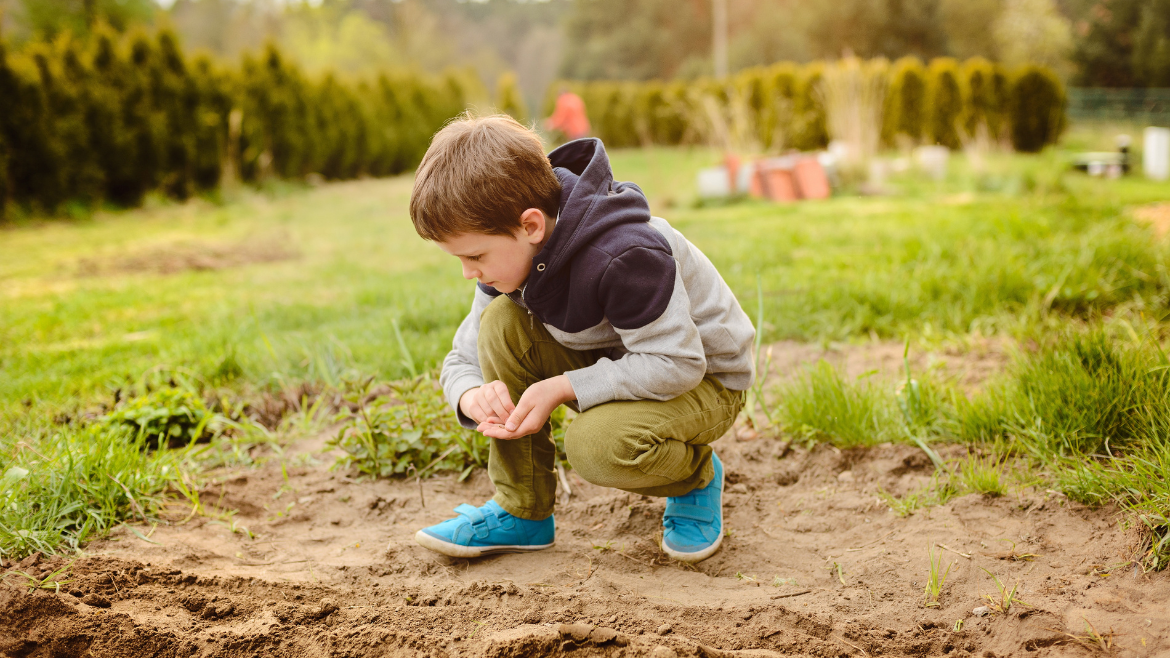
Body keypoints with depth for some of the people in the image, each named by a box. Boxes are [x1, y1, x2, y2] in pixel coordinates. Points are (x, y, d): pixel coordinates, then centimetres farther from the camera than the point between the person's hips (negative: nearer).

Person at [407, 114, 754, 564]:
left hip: (703, 378, -7)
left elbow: (676, 363, -32)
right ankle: (522, 512, -6)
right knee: (501, 321, -17)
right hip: (618, 363, 8)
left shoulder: (624, 257, -34)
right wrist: (472, 397, -27)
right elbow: (463, 358, -1)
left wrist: (559, 389, -33)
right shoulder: (507, 257, -9)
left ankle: (696, 476, 0)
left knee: (596, 443, -37)